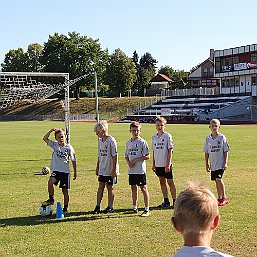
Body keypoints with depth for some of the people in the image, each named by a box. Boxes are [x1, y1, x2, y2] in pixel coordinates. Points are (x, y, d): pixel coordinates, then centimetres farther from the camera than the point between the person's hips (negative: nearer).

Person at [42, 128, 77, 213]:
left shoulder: (69, 148, -3)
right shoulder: (54, 145, 3)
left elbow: (73, 160, 4)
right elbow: (45, 138, -8)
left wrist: (75, 172, 5)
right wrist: (51, 130, -19)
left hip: (65, 171, -1)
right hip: (56, 170, 1)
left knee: (65, 190, 3)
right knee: (50, 182, -25)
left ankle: (65, 208, 14)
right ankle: (51, 199, -5)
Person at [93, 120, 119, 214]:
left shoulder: (111, 141, -15)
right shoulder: (100, 140, 7)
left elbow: (114, 156, -15)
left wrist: (114, 169, -16)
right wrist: (97, 167, 17)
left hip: (110, 170, -6)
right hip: (102, 169, 6)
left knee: (110, 187, 3)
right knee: (100, 187, 7)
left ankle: (110, 207, 14)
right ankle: (98, 206, 10)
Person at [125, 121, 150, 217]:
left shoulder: (142, 142, -8)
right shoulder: (128, 142, 11)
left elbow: (147, 156, -10)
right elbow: (126, 155, 17)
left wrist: (135, 160, -14)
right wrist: (128, 162, -4)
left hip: (140, 169, -6)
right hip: (131, 170, 6)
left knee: (143, 188, -3)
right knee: (133, 188, 14)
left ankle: (147, 209, 0)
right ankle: (134, 207, 26)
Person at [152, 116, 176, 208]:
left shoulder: (167, 136, -8)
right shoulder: (154, 137, 8)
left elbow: (170, 150, -10)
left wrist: (168, 164, -15)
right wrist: (153, 164, 11)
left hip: (166, 164, -6)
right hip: (158, 164, 6)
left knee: (170, 182, 0)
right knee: (162, 182, 11)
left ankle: (174, 201, 8)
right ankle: (166, 202, 19)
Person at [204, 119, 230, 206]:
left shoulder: (222, 137, -5)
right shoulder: (208, 138, 4)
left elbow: (225, 151, -3)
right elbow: (206, 152, 10)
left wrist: (225, 163, -9)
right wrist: (206, 164, 9)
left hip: (220, 163, -4)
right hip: (213, 164, 4)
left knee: (219, 179, -17)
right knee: (216, 181, 10)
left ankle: (224, 197, -6)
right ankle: (219, 198, 21)